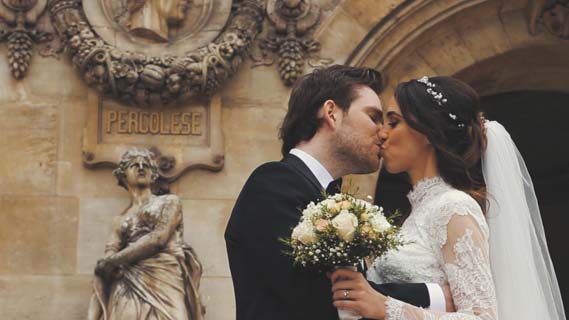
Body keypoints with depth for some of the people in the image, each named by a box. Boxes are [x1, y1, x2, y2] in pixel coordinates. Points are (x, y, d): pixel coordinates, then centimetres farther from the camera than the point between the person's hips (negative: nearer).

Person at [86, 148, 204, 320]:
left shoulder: (169, 202, 17)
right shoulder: (120, 221, 24)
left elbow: (158, 239, -1)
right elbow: (105, 266, 11)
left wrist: (113, 260, 0)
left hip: (164, 280, -2)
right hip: (128, 285, 2)